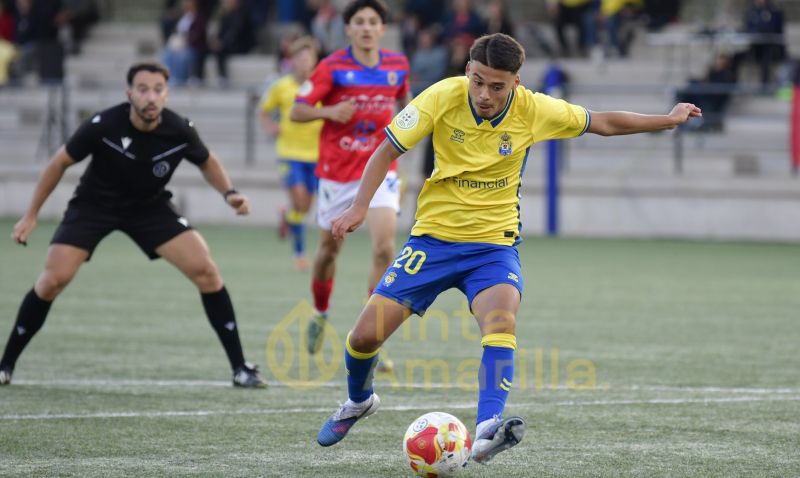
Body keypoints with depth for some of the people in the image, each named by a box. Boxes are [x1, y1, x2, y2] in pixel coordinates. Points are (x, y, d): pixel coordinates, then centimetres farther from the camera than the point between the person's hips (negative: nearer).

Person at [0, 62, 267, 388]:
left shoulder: (180, 131, -20)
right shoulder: (102, 126, -27)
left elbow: (207, 162, 4)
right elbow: (60, 162, -10)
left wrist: (228, 193, -14)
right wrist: (31, 215, -7)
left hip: (150, 206, 2)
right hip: (93, 205, -2)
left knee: (205, 270, -14)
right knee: (54, 278, -18)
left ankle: (240, 368, -4)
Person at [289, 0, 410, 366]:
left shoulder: (398, 65, 0)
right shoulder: (333, 67, -10)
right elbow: (296, 111, -11)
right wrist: (330, 111, -27)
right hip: (336, 172, -1)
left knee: (384, 247, -17)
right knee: (329, 249, 13)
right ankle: (320, 315, 42)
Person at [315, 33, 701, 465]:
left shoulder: (535, 111, -10)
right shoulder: (442, 97, -14)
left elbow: (605, 123, 5)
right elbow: (387, 151, -6)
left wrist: (668, 119, 5)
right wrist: (359, 207, -16)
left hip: (494, 244, 0)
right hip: (433, 236, 0)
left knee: (501, 322, -31)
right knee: (365, 335, -4)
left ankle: (486, 433, -43)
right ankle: (358, 402, 29)